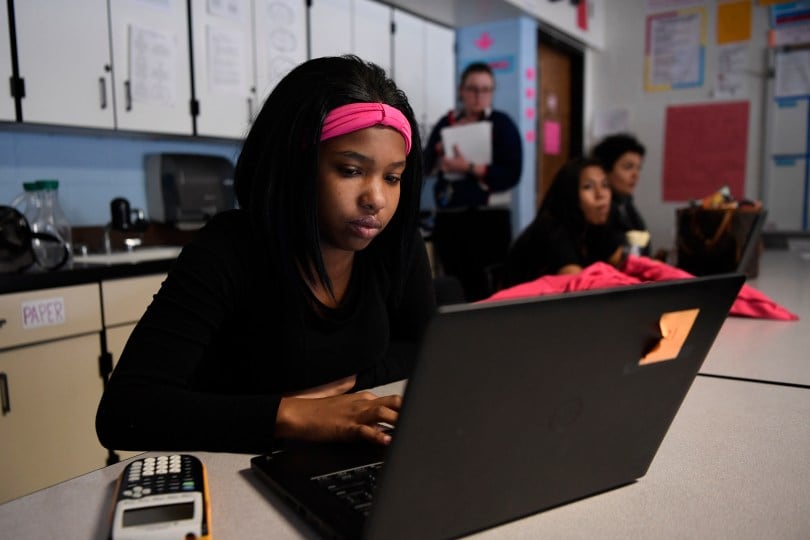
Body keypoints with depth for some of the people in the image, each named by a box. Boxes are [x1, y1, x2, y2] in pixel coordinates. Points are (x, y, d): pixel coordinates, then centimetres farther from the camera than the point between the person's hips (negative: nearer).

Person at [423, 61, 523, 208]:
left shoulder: (502, 124, -5)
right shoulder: (446, 123, 5)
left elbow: (512, 175, -14)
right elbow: (426, 165, 5)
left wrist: (470, 168, -21)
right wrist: (440, 152, -14)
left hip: (487, 208, -3)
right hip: (446, 207, 3)